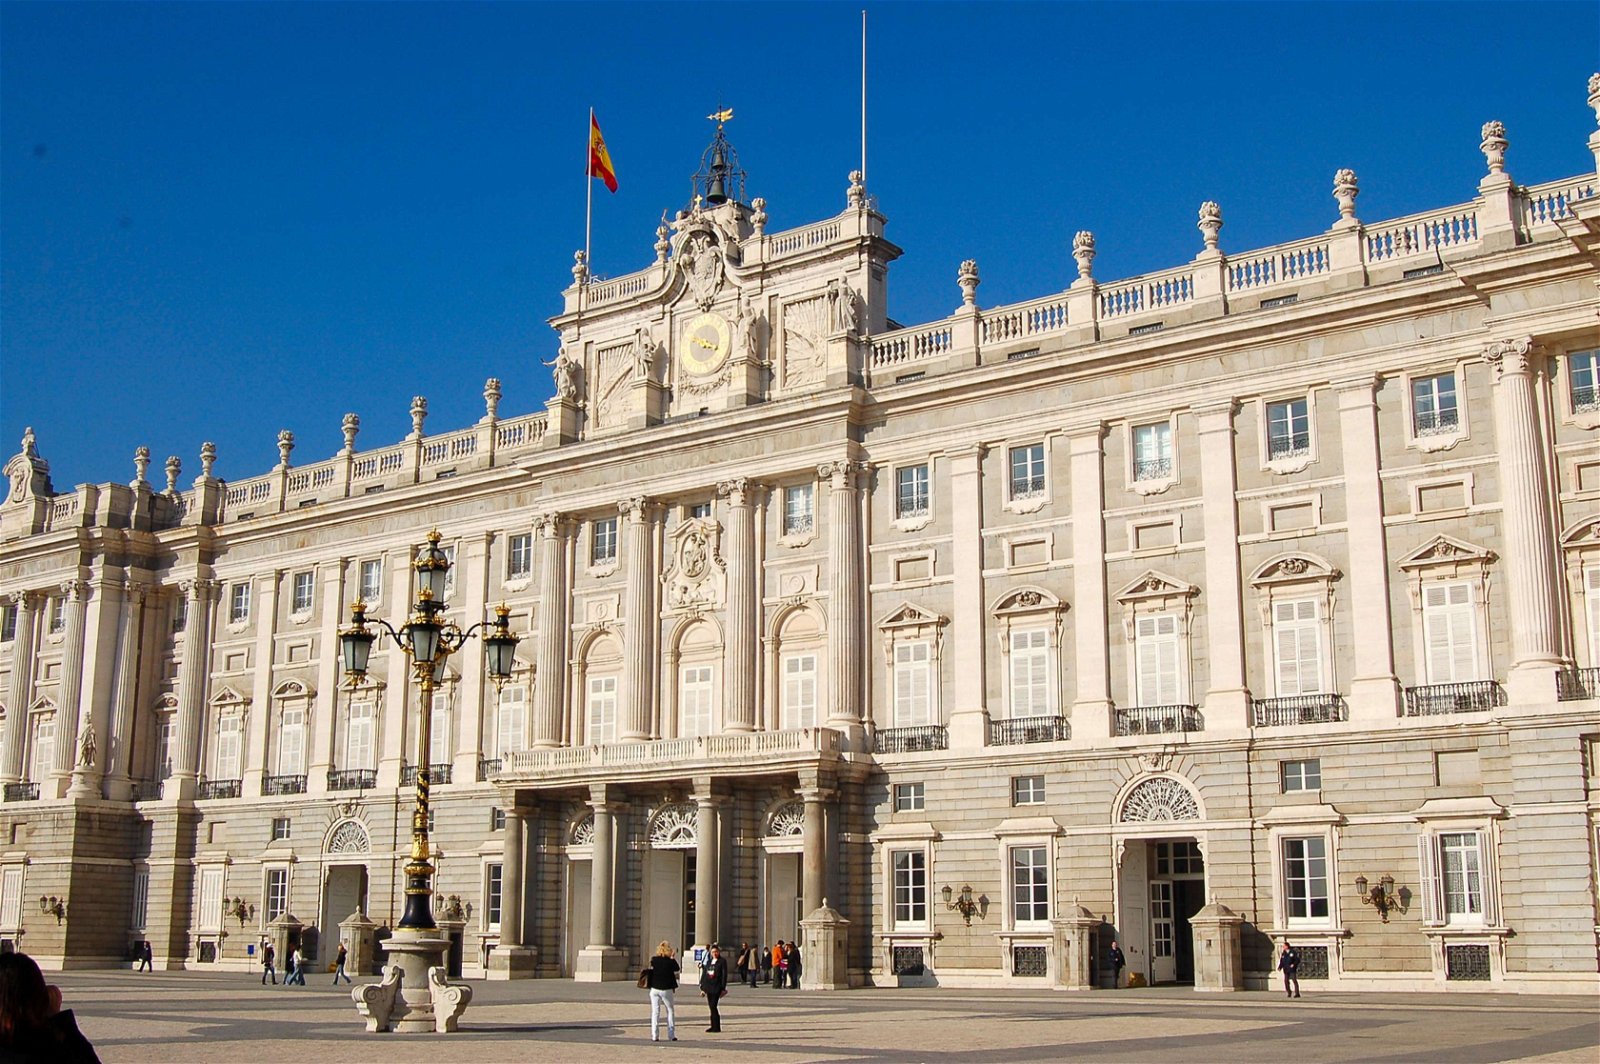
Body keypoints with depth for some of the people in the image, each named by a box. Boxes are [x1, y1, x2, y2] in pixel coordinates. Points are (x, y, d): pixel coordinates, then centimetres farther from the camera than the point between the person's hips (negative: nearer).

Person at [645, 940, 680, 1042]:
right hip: (666, 989, -2)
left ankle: (654, 1036, 1)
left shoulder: (654, 960, -4)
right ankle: (671, 1035, 10)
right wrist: (673, 958, 15)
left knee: (655, 1012, 6)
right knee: (670, 1011, 12)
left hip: (655, 989, 2)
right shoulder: (670, 961, -11)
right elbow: (677, 969, 5)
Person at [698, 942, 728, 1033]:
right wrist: (702, 987, 12)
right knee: (712, 1007, 9)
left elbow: (724, 974, -6)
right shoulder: (708, 962, 15)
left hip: (717, 987, -6)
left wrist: (723, 988, -11)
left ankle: (716, 1027, -5)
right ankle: (713, 1026, 16)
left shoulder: (722, 961, -2)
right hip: (709, 987, 6)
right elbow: (704, 974, 17)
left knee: (713, 1006, -11)